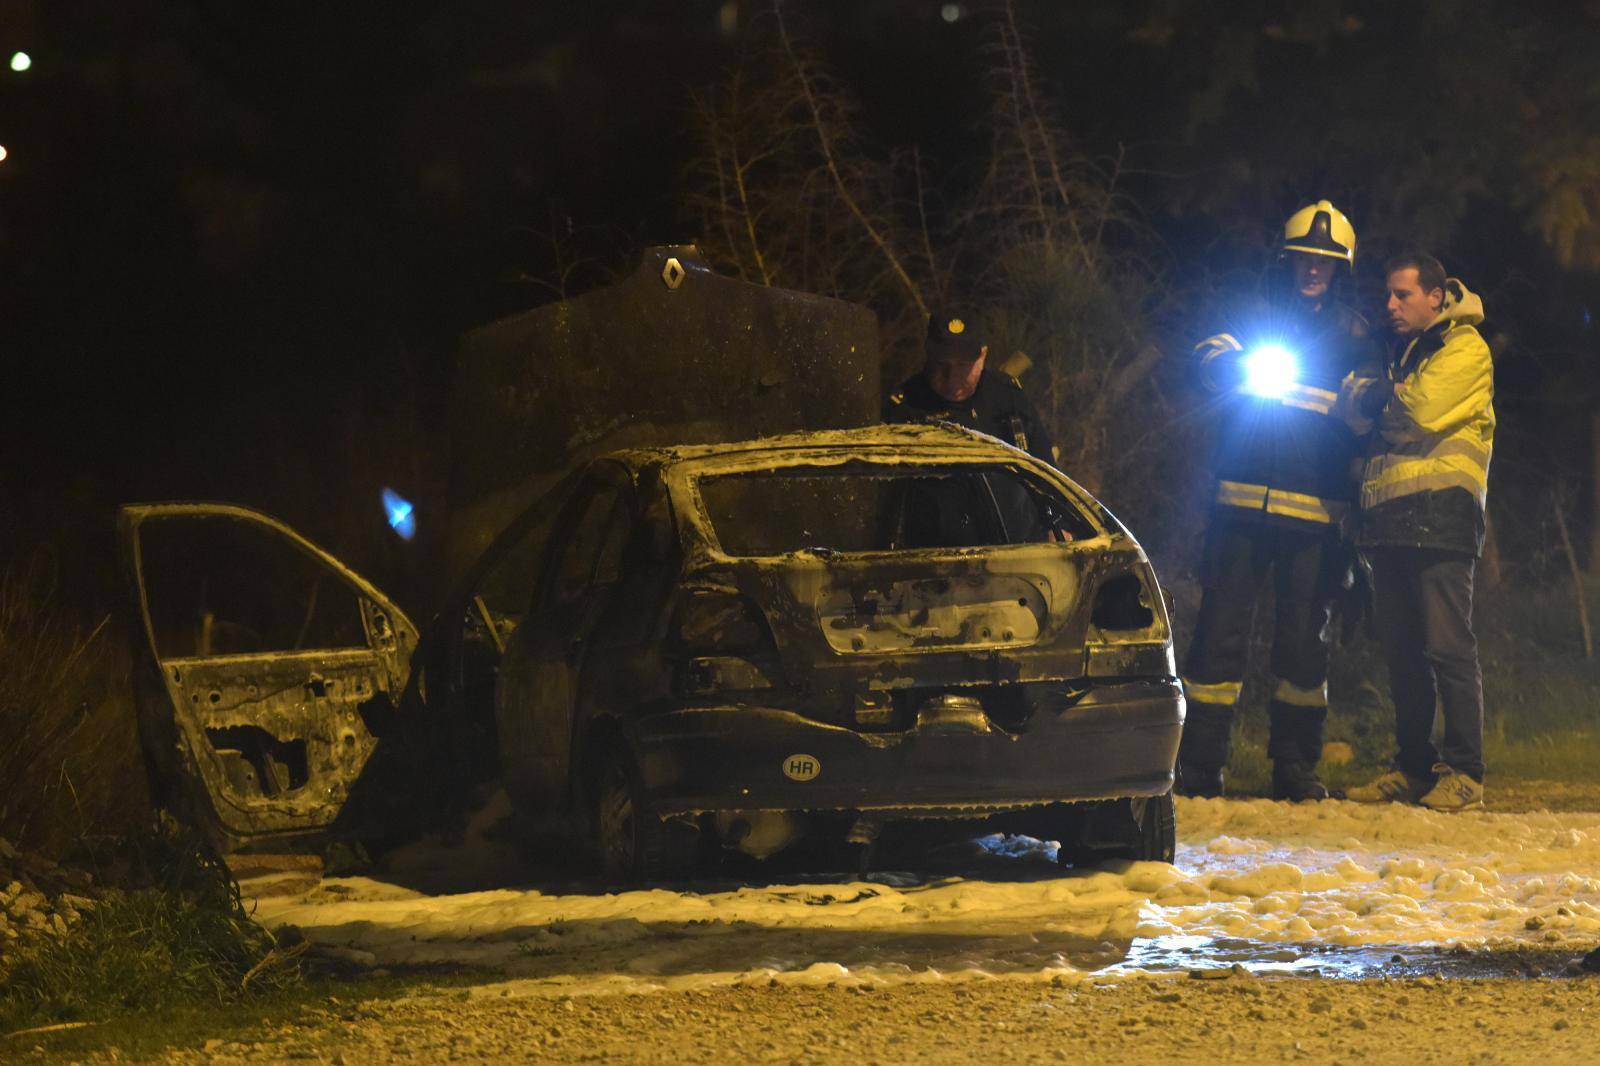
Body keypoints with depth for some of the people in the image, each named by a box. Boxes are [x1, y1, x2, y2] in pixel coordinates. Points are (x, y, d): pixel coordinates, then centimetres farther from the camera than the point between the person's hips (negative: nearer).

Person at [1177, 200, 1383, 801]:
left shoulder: (1353, 336, 14)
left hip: (1316, 509, 1)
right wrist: (1243, 368, -25)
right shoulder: (1255, 317, 13)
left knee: (1304, 638, 3)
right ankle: (1199, 766, -4)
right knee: (1222, 627, -6)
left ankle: (1294, 768, 12)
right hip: (1243, 501, -1)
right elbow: (1211, 359, -4)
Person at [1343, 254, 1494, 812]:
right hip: (1392, 523, 8)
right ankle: (1413, 769, 12)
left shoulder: (1465, 349, -1)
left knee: (1447, 648, -11)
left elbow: (1419, 411, -14)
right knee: (1403, 652, 8)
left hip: (1440, 516, -8)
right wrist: (1361, 395, 1)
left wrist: (1369, 394, 4)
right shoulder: (1407, 353, 25)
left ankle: (1463, 773, -11)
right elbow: (1366, 417, 23)